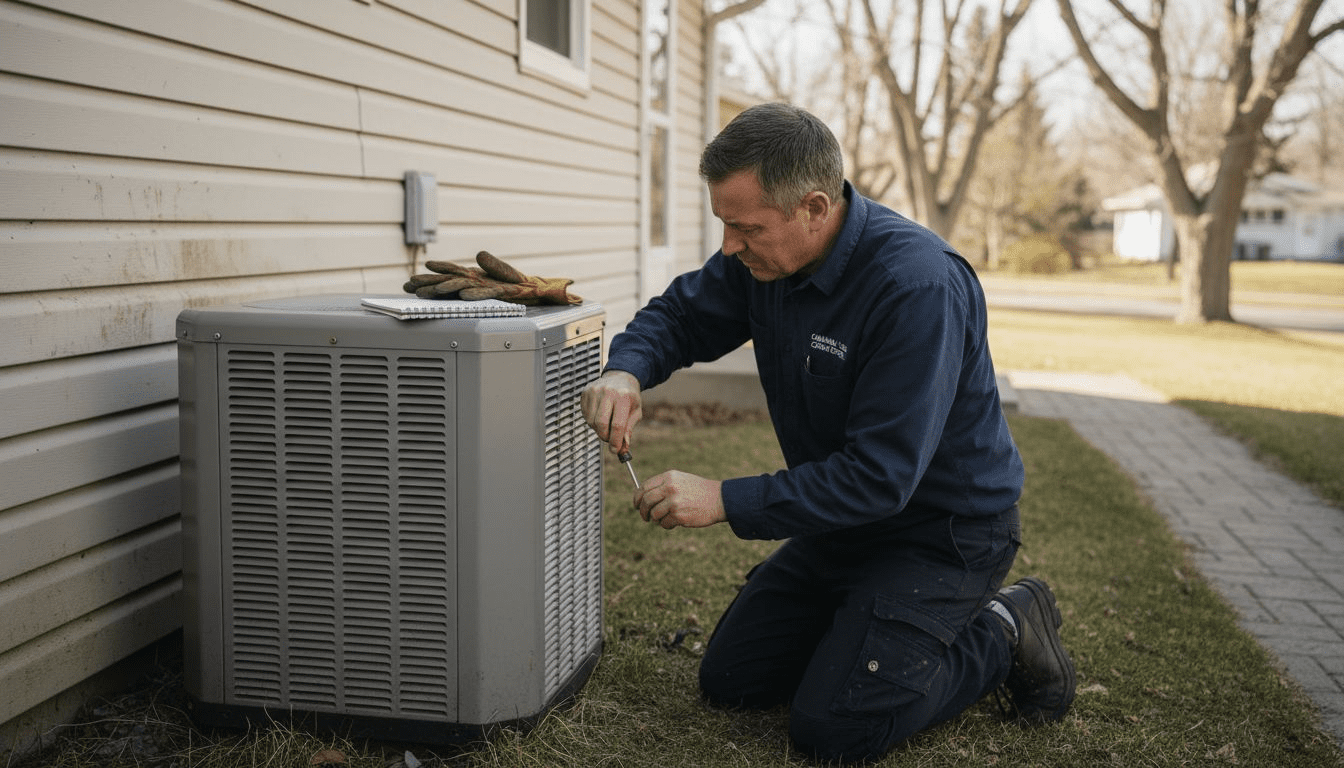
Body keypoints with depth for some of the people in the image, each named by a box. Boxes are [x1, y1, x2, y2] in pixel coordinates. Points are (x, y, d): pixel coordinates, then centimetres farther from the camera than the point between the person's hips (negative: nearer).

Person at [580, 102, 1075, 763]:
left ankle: (1002, 633, 5)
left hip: (944, 528, -8)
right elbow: (679, 314, 7)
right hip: (844, 518, 8)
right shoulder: (764, 254, -8)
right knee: (729, 679, 9)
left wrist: (725, 501, -31)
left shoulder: (917, 284, -32)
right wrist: (626, 370, -16)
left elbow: (880, 476, -33)